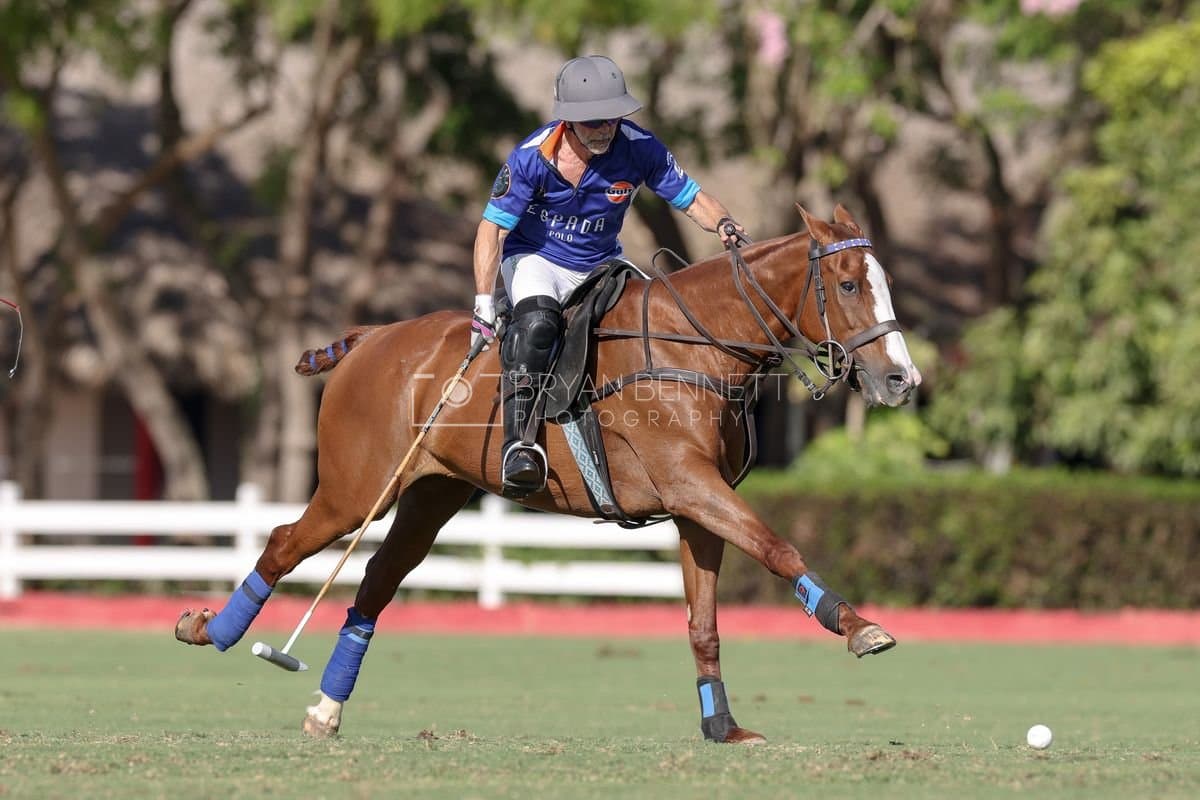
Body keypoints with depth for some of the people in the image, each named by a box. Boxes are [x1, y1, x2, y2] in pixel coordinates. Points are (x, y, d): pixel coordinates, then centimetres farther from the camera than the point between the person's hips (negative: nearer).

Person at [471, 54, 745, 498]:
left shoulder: (641, 149, -16)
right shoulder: (532, 158, -23)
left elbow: (691, 198, -6)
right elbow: (493, 227, -19)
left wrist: (724, 224, -29)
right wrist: (484, 302, -26)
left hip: (601, 265, 4)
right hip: (535, 260, -4)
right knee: (538, 319, -35)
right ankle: (518, 442, -41)